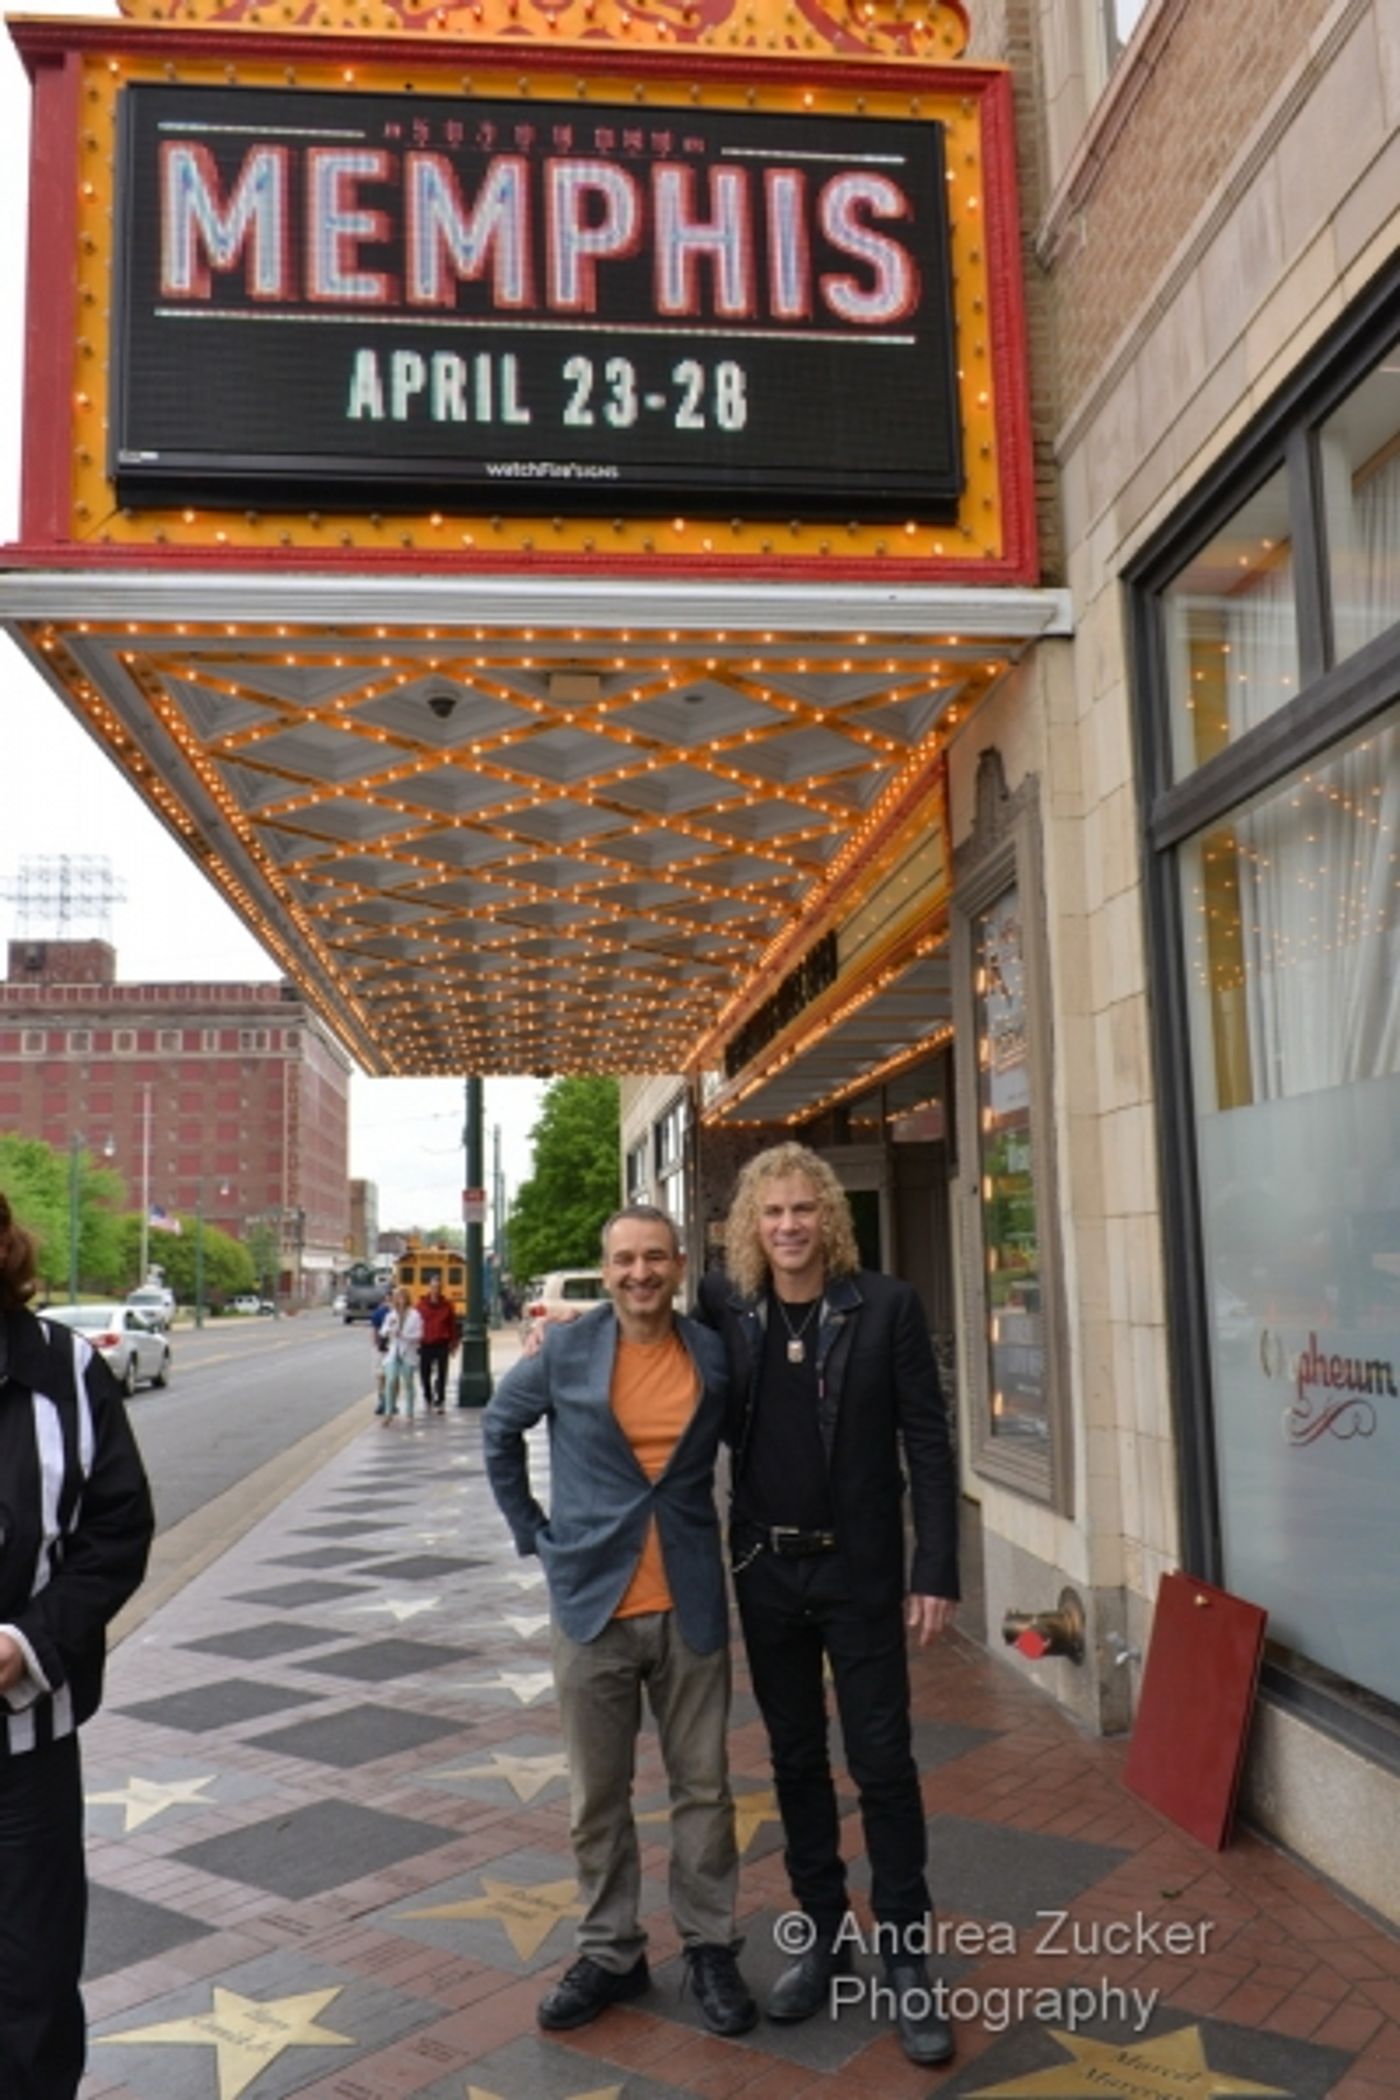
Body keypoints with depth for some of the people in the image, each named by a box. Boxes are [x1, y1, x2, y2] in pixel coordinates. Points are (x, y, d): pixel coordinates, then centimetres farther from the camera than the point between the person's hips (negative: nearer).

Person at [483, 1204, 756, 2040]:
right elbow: (500, 1431, 10)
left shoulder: (716, 1357, -4)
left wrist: (739, 1535, 6)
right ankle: (612, 1952, 27)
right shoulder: (565, 1352, -5)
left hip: (690, 1604, 0)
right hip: (592, 1602, 0)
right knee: (598, 1797, 10)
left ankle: (710, 1946, 26)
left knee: (703, 1787, 9)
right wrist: (531, 1529, 7)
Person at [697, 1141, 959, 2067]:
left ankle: (907, 1954, 20)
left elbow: (928, 1444, -8)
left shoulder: (885, 1306, -10)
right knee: (795, 1759, 15)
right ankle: (825, 1934, 32)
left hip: (860, 1572, -3)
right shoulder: (725, 1305, -4)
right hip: (765, 1571, 3)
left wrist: (936, 1571, -10)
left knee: (882, 1761, 5)